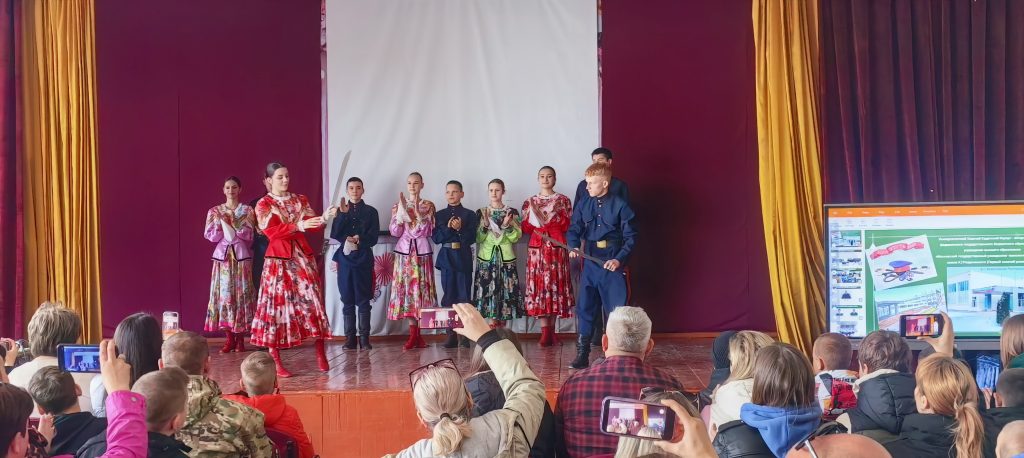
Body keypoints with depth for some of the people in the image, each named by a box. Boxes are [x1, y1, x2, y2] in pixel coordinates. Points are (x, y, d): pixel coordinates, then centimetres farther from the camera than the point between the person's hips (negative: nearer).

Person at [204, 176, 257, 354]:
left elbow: (249, 234, -4)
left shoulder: (247, 210, 6)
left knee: (241, 293, -3)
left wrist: (230, 225, -13)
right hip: (223, 255, 1)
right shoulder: (215, 211, 9)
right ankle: (229, 338, 3)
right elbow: (210, 236, 2)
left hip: (241, 255, -1)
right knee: (224, 294, -3)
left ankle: (240, 338, 3)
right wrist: (221, 224, -14)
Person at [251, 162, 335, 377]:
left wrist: (324, 217, -16)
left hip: (303, 256, 4)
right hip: (278, 259, -4)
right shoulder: (263, 205, 0)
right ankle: (276, 363, 4)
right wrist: (298, 225, -27)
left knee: (312, 300, -1)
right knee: (277, 304, -2)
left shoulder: (300, 200, 13)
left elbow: (311, 225, 5)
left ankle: (320, 354, 8)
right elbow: (271, 231, -15)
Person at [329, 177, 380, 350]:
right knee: (347, 300, 1)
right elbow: (334, 234, -1)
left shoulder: (371, 211, 7)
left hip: (364, 259, -1)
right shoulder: (341, 210, 11)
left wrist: (359, 239, -13)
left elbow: (373, 238, 2)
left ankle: (364, 338, 0)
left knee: (363, 300, -2)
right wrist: (343, 214, -9)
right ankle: (349, 338, 4)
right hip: (345, 258, 1)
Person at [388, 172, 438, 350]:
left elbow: (426, 231, -7)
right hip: (404, 251, 2)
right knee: (406, 289, -2)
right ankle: (414, 334, 3)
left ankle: (417, 333, 2)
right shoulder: (398, 205, 9)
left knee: (422, 288, -4)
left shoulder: (428, 206, 4)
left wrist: (417, 211, -17)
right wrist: (401, 212, -11)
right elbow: (394, 232, 2)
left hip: (422, 252, -2)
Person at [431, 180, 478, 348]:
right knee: (448, 296, 4)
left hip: (463, 258, -2)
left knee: (464, 296, -3)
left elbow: (472, 238, -4)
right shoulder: (439, 215, 10)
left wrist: (460, 229, -19)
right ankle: (451, 335, 8)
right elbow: (435, 238, 1)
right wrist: (448, 228, -13)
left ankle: (465, 335, 2)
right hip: (446, 257, 2)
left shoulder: (469, 214, 3)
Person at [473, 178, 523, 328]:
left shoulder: (512, 212, 4)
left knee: (505, 292, -2)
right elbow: (478, 238, 1)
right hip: (486, 257, 0)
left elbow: (516, 237, 0)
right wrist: (485, 225, -14)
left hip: (505, 258, 0)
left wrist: (507, 225, -16)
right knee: (488, 292, -6)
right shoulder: (481, 213, 6)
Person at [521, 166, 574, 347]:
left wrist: (555, 214, -12)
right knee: (539, 285, -7)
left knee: (555, 284, -3)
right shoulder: (530, 202, 12)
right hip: (537, 249, 1)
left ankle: (551, 329, 5)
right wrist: (534, 216, -8)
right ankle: (545, 330, -6)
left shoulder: (563, 200, 7)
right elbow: (525, 229, 8)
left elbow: (568, 226, 1)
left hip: (557, 248, -1)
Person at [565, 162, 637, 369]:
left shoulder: (620, 206, -5)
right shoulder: (583, 206, 6)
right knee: (585, 309, 5)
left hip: (613, 265, -3)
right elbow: (574, 230, 5)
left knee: (617, 311, 2)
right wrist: (574, 247, -15)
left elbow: (630, 237, -4)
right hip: (590, 264, 3)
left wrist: (619, 259, -14)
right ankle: (582, 355, 13)